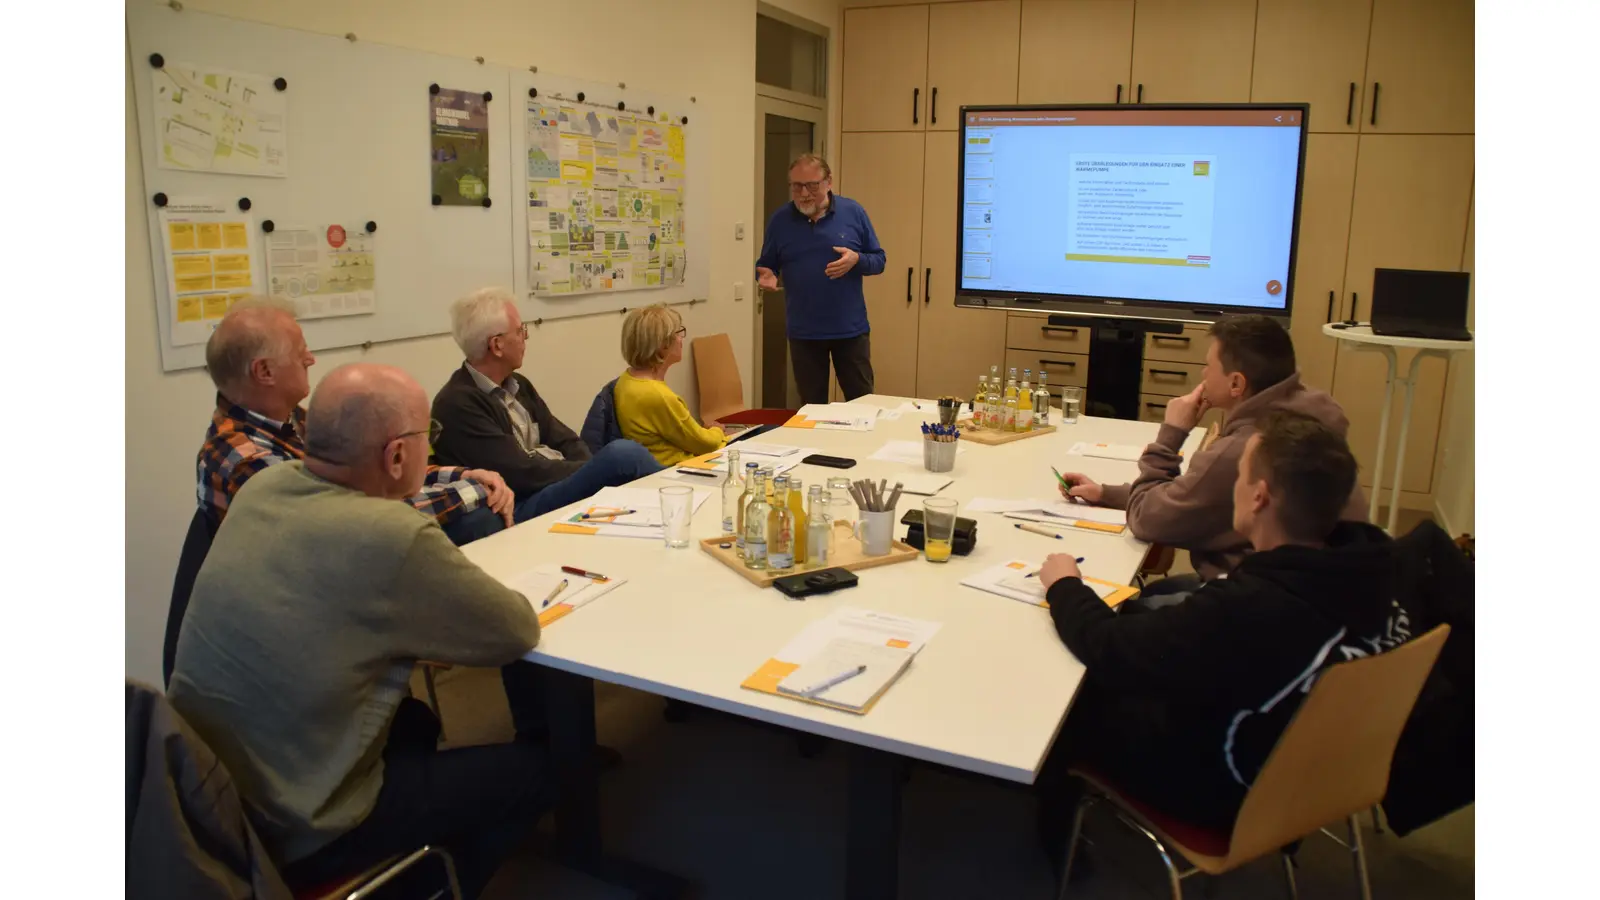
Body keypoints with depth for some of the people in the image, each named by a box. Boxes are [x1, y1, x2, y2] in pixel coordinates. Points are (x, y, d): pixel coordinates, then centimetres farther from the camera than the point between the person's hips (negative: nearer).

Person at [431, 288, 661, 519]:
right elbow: (522, 473, -16)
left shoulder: (517, 385, 16)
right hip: (521, 509, -8)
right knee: (623, 454, -27)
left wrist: (593, 469, -8)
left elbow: (565, 442, 13)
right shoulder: (458, 403, -11)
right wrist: (596, 470, -9)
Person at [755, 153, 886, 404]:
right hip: (803, 333, 1)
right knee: (812, 407, 11)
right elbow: (765, 265, 8)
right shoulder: (780, 220, 0)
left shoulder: (853, 212, -2)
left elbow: (879, 260, 2)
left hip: (850, 329, -1)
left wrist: (857, 259, -19)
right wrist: (766, 275, -16)